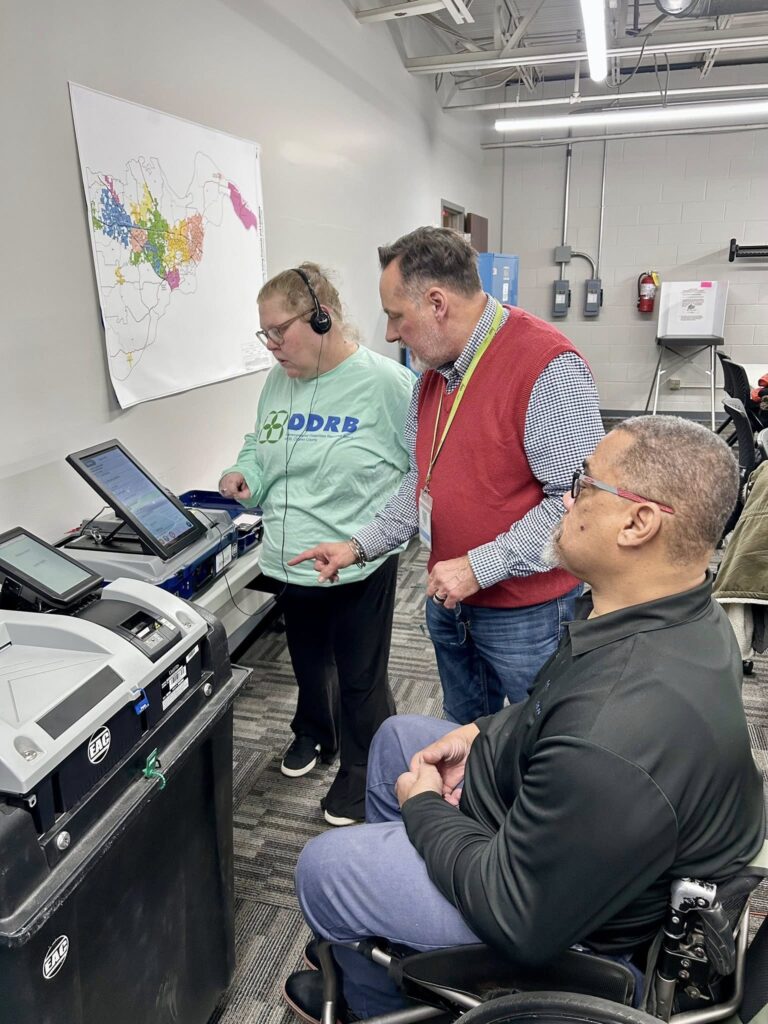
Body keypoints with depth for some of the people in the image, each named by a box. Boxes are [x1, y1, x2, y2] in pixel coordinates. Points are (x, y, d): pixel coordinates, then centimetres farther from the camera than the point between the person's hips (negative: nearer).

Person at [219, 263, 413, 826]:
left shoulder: (385, 382, -16)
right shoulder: (278, 382, 3)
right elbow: (261, 450, 16)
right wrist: (244, 475, -5)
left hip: (359, 567, -6)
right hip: (290, 563, 6)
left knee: (360, 678, 12)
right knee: (308, 662, 26)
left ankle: (361, 770, 36)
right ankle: (312, 732, 53)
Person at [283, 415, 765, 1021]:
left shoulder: (612, 754, -42)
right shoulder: (679, 614, -11)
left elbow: (522, 922, -30)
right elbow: (570, 712, 9)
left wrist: (423, 808, -15)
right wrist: (483, 732, -1)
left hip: (569, 922, -8)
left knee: (321, 869, 2)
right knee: (397, 737, 19)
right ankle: (386, 869, 42)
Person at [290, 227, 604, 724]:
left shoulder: (549, 366, -21)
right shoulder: (436, 370, 7)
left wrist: (479, 566, -24)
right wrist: (360, 546, 7)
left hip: (527, 611, -7)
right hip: (450, 601, 8)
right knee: (464, 741, 25)